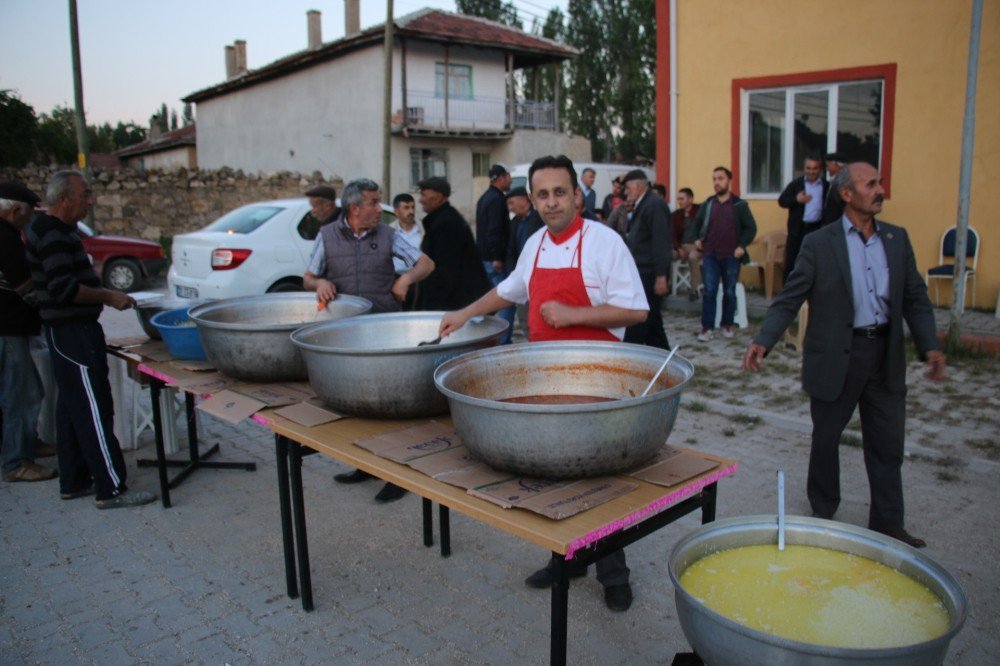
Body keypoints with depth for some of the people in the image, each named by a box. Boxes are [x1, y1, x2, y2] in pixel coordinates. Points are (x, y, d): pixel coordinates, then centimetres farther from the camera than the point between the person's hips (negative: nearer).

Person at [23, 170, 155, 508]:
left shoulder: (49, 229, 15)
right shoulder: (54, 234, -17)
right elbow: (63, 288, -24)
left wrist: (103, 294, 17)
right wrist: (108, 297, -15)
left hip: (64, 331, 11)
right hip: (74, 333, -11)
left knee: (71, 407, 15)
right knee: (94, 410, -8)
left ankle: (73, 482, 24)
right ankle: (111, 489, -3)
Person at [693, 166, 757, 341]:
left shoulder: (740, 205, 0)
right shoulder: (707, 204, 7)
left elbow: (751, 228, -1)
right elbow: (697, 224, 19)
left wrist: (742, 246, -13)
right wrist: (697, 239, 3)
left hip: (731, 256, -1)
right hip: (710, 255, 1)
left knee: (729, 292, 8)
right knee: (709, 292, -3)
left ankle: (727, 325, 20)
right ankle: (707, 327, -1)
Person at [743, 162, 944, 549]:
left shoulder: (897, 239, 7)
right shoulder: (819, 244, -7)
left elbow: (915, 297, 9)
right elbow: (788, 300, -9)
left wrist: (929, 346, -4)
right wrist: (763, 341, -23)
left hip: (886, 355, 4)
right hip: (836, 357, -4)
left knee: (887, 445, 10)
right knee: (826, 437, 12)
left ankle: (887, 525, 23)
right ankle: (823, 512, 32)